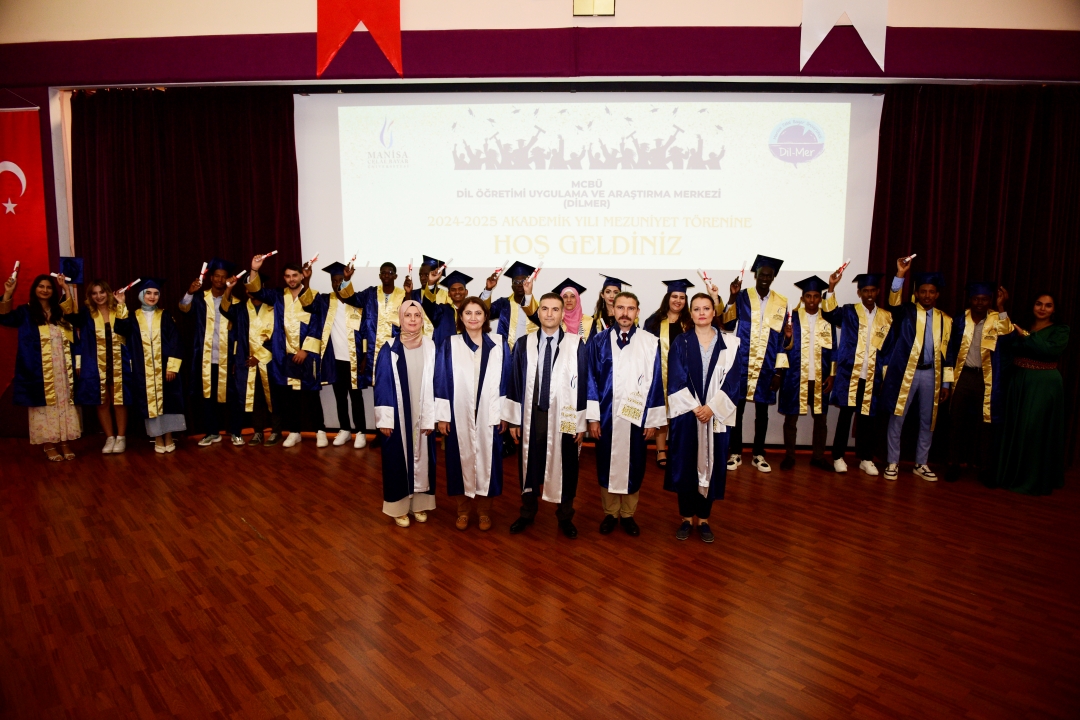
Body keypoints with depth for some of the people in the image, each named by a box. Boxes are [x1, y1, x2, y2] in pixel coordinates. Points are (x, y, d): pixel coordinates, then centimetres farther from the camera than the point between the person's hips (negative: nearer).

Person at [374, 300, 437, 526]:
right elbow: (382, 385, -5)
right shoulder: (389, 349, -5)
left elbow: (435, 383, 0)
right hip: (398, 415, -2)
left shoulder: (431, 348, 0)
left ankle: (420, 504, 24)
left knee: (421, 458, 10)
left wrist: (431, 417, -5)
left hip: (422, 416, 2)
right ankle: (399, 507, 19)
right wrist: (384, 419, -10)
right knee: (398, 459, 6)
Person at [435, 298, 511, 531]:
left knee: (487, 459, 6)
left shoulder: (499, 344, 3)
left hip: (489, 415, 0)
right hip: (460, 416, 0)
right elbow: (442, 381, 0)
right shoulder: (450, 345, 1)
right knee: (462, 459, 6)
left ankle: (484, 510, 21)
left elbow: (506, 380, 3)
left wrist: (505, 413, -1)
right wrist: (442, 415, -4)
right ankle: (463, 510, 21)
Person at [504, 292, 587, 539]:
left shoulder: (576, 345, -6)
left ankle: (565, 517, 30)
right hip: (532, 416, 2)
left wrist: (581, 423, -5)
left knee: (565, 468, 11)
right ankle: (528, 513, 33)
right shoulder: (523, 345, 0)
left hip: (564, 417, -1)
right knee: (530, 466, 13)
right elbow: (514, 383, 3)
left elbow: (583, 384, -5)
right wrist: (513, 419, 1)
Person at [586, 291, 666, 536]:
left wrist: (653, 420, -2)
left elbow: (655, 382, 0)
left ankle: (628, 514, 25)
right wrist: (593, 417, -4)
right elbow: (592, 379, 0)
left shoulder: (650, 343, -2)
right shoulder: (599, 341, 0)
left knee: (633, 465, 9)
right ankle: (610, 513, 25)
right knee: (607, 465, 9)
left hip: (636, 417, 0)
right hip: (607, 416, 0)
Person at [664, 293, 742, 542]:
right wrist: (694, 407, -14)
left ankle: (703, 519, 19)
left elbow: (732, 380, -3)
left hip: (716, 415, 1)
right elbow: (675, 379, -5)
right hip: (686, 414, -1)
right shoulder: (680, 342, 2)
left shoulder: (729, 343, 3)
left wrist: (712, 407, -13)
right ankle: (687, 518, 17)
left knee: (711, 464, 6)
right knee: (685, 464, 4)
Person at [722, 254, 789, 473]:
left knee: (762, 412, 10)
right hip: (741, 364, -1)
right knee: (737, 409, 3)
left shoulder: (781, 303, 2)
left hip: (767, 367, 1)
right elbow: (727, 325, -12)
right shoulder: (742, 297, -1)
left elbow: (782, 339, 3)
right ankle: (736, 453, 15)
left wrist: (779, 370, -1)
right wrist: (732, 297, -22)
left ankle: (758, 455, 21)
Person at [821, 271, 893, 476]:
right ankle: (838, 457, 11)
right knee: (845, 415, 1)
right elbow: (829, 313, -13)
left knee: (868, 417, 8)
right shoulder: (848, 312, 3)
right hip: (849, 374, -3)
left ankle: (866, 459, 20)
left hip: (873, 376, 3)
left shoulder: (887, 317, 9)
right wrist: (832, 286, -25)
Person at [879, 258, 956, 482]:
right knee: (897, 418, 0)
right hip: (905, 372, -3)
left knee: (928, 421, 10)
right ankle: (893, 463, 11)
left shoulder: (945, 320, 10)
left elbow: (946, 352, 11)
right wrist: (900, 274, -31)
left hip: (931, 374, 3)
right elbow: (894, 300, -20)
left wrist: (946, 382, 8)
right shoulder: (906, 312, 2)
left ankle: (921, 464, 24)